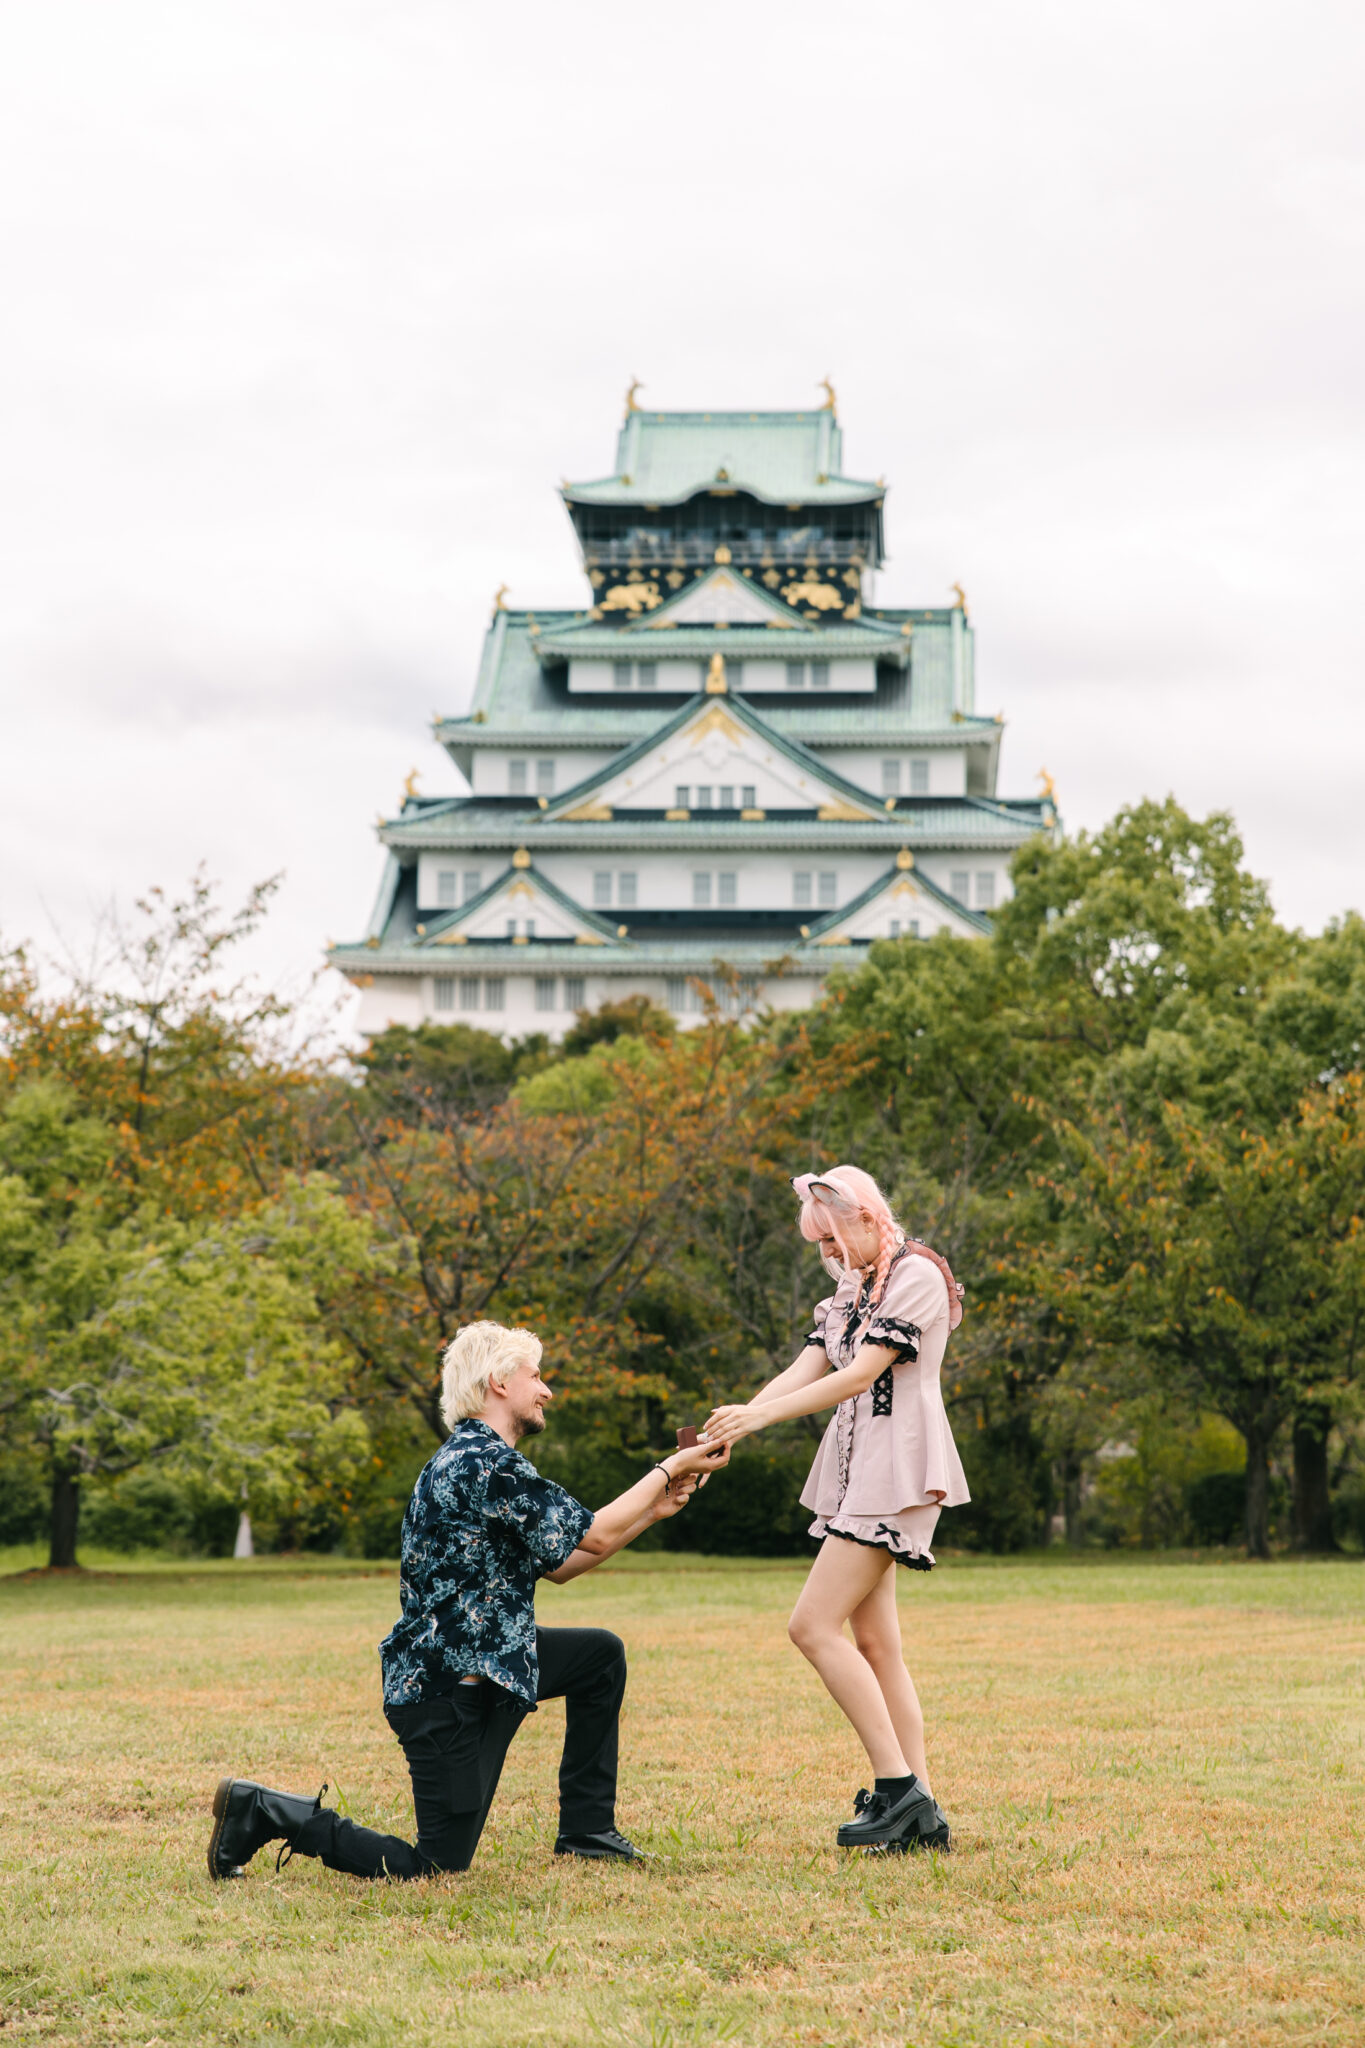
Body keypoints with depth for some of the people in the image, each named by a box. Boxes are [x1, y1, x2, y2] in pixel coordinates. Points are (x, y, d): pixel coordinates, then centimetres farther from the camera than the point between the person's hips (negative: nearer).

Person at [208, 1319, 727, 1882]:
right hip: (444, 1691, -11)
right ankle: (264, 1811, 3)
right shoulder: (485, 1462, -19)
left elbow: (559, 1564, 19)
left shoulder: (471, 1458, 15)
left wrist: (652, 1509, 15)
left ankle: (586, 1831, 20)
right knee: (437, 1866, -3)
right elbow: (595, 1537, -16)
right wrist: (670, 1469, -5)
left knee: (601, 1654, 16)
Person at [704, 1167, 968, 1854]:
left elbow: (861, 1375, -18)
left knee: (814, 1626, -15)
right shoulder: (850, 1292, 19)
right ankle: (920, 1814, 5)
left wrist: (761, 1414, -23)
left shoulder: (916, 1275, -9)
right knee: (874, 1643, 5)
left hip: (897, 1470, -9)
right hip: (858, 1471, 9)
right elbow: (803, 1372, 10)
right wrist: (730, 1425, -5)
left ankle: (900, 1789, -14)